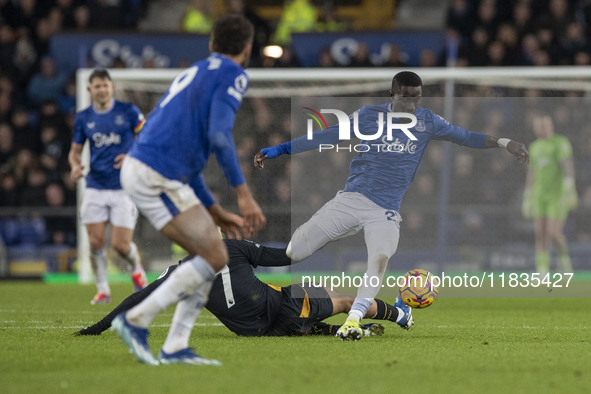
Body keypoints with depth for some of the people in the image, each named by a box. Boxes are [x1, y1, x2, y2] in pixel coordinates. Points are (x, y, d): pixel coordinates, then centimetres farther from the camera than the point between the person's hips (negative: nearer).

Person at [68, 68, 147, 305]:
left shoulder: (128, 112, -3)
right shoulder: (83, 118, 6)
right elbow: (75, 150, 15)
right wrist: (75, 166, -8)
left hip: (124, 187, -3)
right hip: (95, 186, 3)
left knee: (121, 245, -7)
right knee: (96, 243, -5)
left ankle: (137, 270, 25)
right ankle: (102, 290, 12)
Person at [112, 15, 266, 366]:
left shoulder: (195, 73, 28)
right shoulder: (233, 75, 0)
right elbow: (219, 135, -17)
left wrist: (216, 214, 29)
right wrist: (244, 195, -15)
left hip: (141, 168, 9)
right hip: (157, 176, -9)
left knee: (211, 255, 11)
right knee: (215, 258, -7)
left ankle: (176, 348, 7)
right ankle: (136, 320, -5)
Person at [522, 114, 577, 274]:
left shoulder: (561, 143, -7)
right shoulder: (535, 147, 14)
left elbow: (568, 166, -20)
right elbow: (531, 173, 20)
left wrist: (569, 190, -32)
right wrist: (527, 199, 19)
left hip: (558, 195, -6)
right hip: (540, 195, 6)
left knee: (554, 233, -12)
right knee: (540, 234, -2)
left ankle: (564, 256, 16)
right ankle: (542, 270, 0)